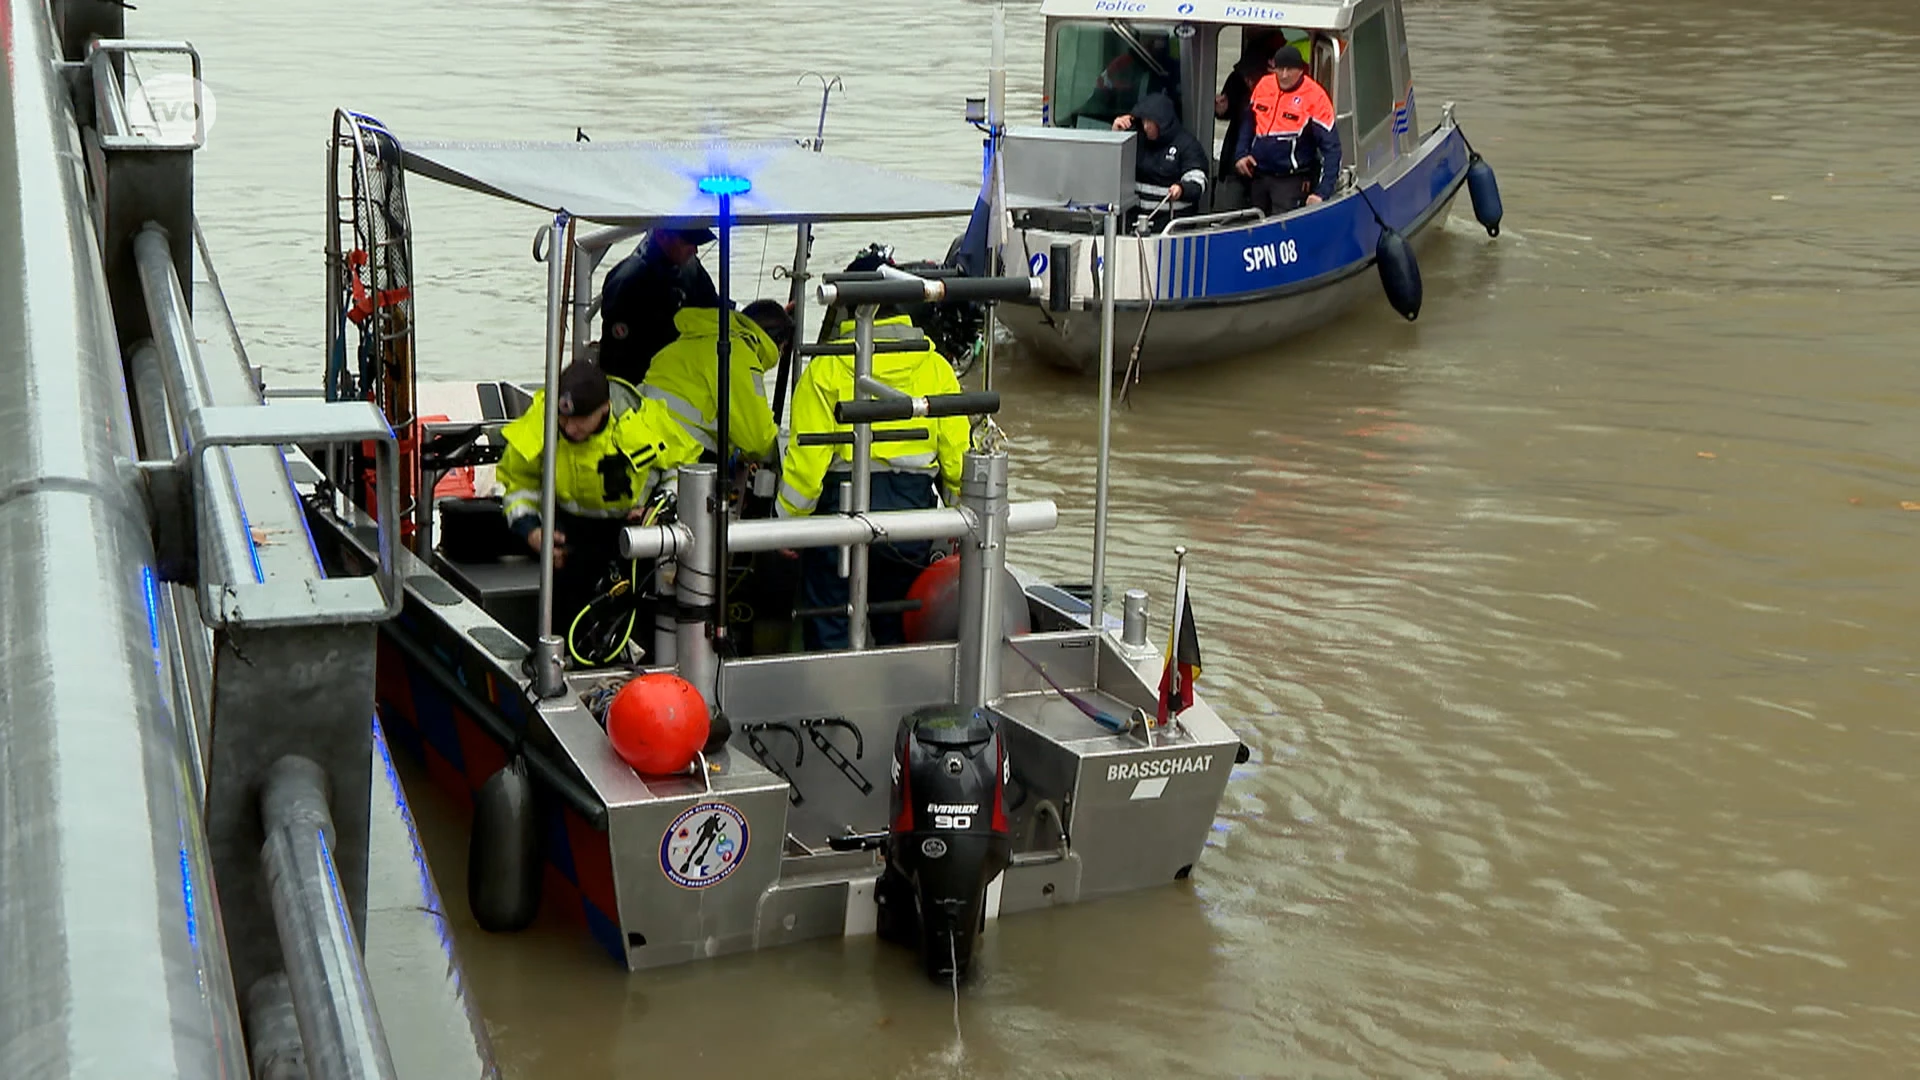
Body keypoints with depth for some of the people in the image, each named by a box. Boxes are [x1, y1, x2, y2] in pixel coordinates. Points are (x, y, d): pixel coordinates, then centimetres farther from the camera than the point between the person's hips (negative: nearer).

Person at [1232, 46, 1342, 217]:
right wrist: (1240, 154, 5)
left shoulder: (1315, 97, -15)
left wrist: (1322, 192, -23)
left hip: (1291, 182, -6)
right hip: (1258, 176, 6)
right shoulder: (1263, 85, 0)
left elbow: (1331, 147, -16)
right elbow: (1249, 122, 19)